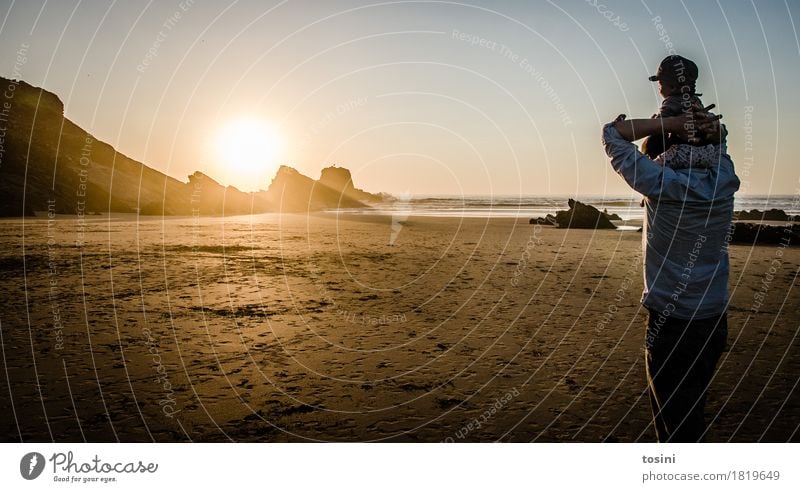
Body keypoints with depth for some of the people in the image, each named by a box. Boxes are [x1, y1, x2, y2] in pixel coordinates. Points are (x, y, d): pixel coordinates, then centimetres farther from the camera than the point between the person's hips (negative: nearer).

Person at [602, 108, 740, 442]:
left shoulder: (662, 184, -17)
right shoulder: (725, 183, -1)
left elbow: (612, 133, -8)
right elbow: (721, 140, 20)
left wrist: (671, 123, -12)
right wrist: (714, 127, -2)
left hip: (670, 323, -6)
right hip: (715, 319, 6)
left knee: (679, 424, 6)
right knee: (690, 411, 22)